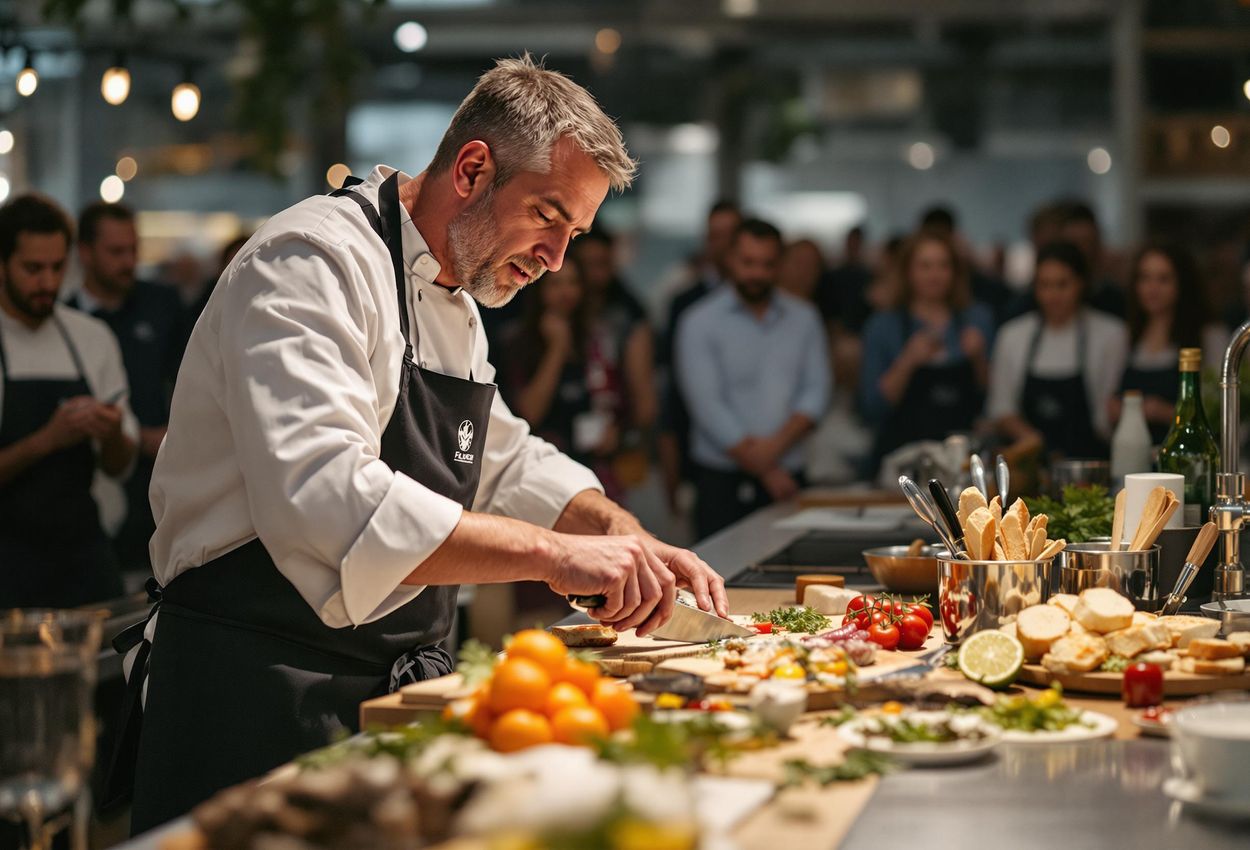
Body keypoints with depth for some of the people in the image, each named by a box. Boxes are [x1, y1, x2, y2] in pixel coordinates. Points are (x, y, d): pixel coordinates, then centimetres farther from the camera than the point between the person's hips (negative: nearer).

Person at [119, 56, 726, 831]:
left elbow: (504, 460, 25)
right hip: (259, 700, -9)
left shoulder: (453, 304, 17)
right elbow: (323, 500, -31)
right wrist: (553, 554, -31)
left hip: (394, 691, 9)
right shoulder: (316, 264, -17)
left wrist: (625, 539, 6)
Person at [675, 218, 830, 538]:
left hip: (789, 478, 3)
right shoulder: (700, 323, 0)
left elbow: (816, 390, 5)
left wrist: (777, 444, -13)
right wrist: (766, 471, -9)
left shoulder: (804, 318, 12)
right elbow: (709, 407, -7)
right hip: (722, 484, -3)